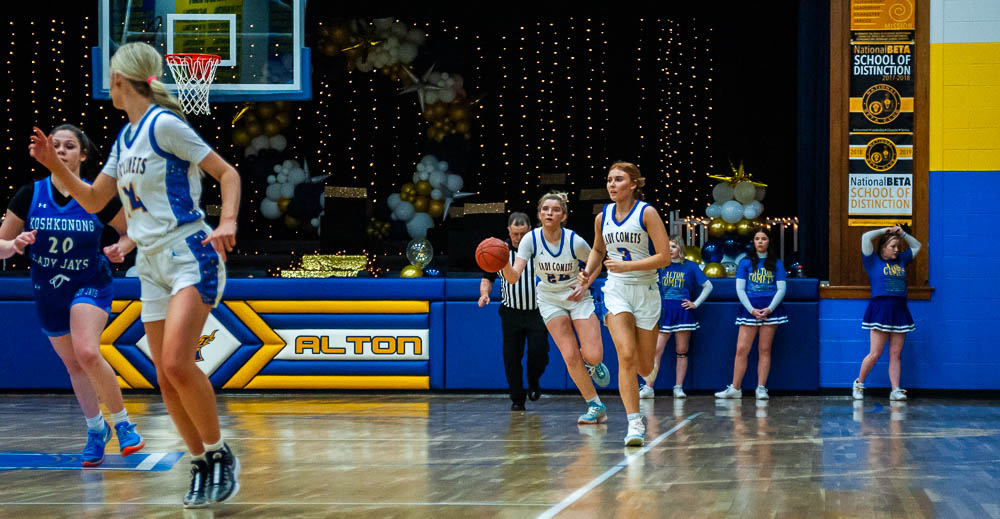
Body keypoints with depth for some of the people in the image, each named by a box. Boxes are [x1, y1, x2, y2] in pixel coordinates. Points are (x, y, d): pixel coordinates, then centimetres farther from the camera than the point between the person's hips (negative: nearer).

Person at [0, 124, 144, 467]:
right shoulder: (30, 195, -9)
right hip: (48, 293, 3)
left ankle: (122, 423, -8)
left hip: (90, 285, -3)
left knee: (87, 353, -26)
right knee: (73, 365, 13)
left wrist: (121, 248, -18)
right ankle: (96, 429, 37)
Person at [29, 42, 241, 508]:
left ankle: (220, 456, -7)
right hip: (151, 264, 8)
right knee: (166, 379, 3)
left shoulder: (163, 123, -11)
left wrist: (227, 223, -27)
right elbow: (93, 200, 20)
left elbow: (227, 173, -11)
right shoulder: (125, 138, 13)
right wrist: (54, 165, 7)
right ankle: (202, 467, 13)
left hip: (190, 255, -8)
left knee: (176, 363, -22)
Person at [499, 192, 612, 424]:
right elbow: (513, 277, -24)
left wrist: (584, 285, -13)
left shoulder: (575, 242, -19)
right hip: (550, 300, 1)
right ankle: (596, 406, 7)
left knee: (593, 355, -14)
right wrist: (504, 264, -44)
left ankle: (592, 363, 26)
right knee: (571, 357, -10)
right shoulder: (531, 239, -17)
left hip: (578, 298, -1)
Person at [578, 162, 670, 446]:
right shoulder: (603, 217, 5)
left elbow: (664, 257, -13)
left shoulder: (647, 213, -8)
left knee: (645, 368, 3)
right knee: (626, 356, -18)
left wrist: (626, 266, -19)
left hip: (646, 292, -2)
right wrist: (588, 273, 8)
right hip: (616, 291, 2)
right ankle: (634, 423, -18)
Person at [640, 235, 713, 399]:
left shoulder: (690, 266, 6)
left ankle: (678, 388, 5)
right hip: (663, 312, 1)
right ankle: (648, 387, -8)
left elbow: (708, 286, 10)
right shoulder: (661, 265, 10)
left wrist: (696, 304, 1)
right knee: (656, 350, -7)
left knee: (682, 352, 1)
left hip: (682, 311, -1)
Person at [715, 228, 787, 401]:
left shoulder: (776, 263, 10)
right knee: (742, 349, -5)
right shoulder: (745, 262, 9)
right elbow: (740, 289, 3)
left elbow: (781, 289, 4)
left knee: (765, 350, -1)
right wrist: (752, 310, -9)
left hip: (770, 308, 0)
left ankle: (761, 388, 0)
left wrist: (769, 309, -10)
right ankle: (735, 388, -2)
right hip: (749, 308, 0)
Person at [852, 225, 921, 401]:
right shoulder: (873, 262, 4)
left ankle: (895, 390, 1)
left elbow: (916, 246, 31)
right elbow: (866, 237, -6)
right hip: (880, 309, -5)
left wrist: (902, 233, 18)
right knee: (875, 354, -6)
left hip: (899, 310, 5)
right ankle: (859, 383, 11)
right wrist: (884, 231, 6)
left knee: (895, 354, 2)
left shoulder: (901, 261, 18)